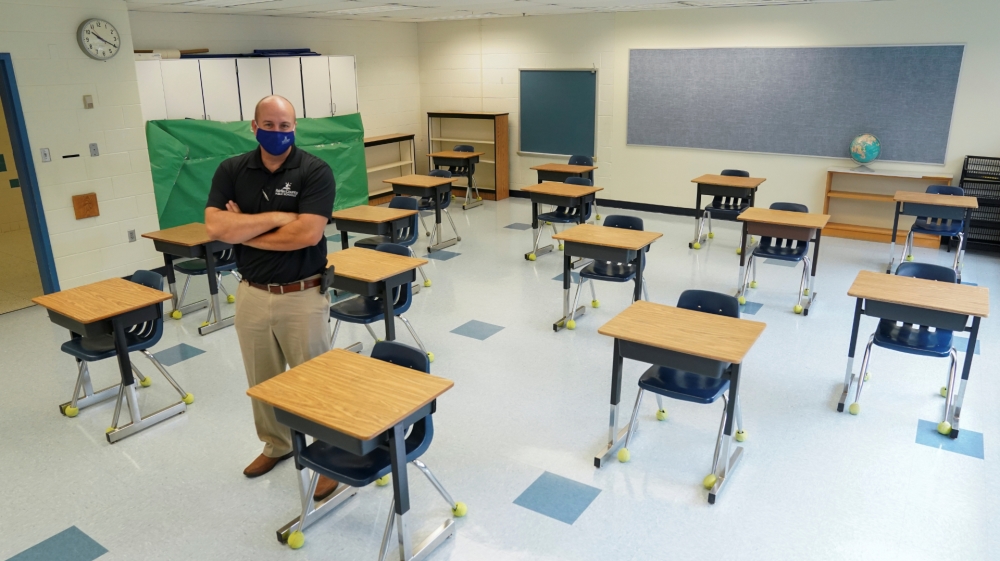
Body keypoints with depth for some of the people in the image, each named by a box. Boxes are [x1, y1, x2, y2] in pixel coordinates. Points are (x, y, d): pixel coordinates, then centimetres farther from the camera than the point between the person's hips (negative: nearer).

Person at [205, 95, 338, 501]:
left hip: (302, 295, -4)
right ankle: (276, 444, 41)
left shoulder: (315, 171, -11)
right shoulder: (232, 170, 1)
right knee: (262, 381, 19)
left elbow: (308, 233, -23)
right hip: (252, 294, 5)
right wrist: (276, 217, -18)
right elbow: (215, 227, -12)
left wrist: (243, 230, -12)